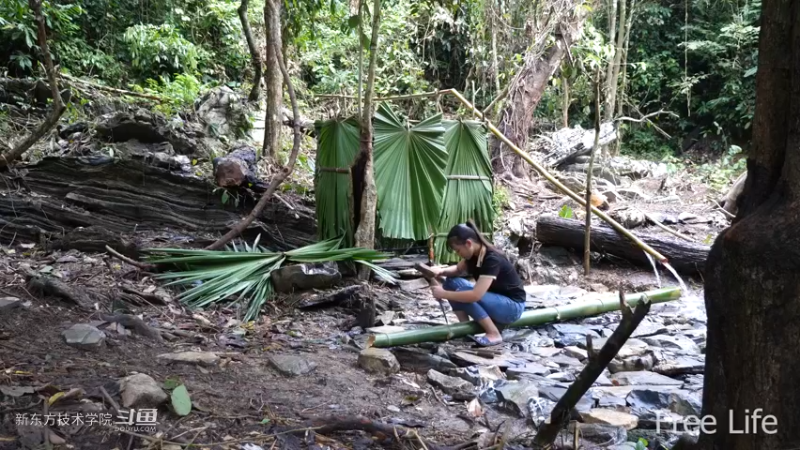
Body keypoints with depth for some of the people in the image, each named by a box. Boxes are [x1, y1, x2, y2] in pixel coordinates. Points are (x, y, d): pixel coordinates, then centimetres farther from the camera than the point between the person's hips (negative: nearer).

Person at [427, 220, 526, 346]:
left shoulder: (492, 259, -30)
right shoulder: (474, 253, -5)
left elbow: (475, 295, -38)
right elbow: (458, 270, 14)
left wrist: (444, 294, -29)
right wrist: (442, 271, -8)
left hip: (512, 306, -9)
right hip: (494, 299, 9)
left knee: (464, 295, -28)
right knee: (452, 282, -5)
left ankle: (494, 334, -18)